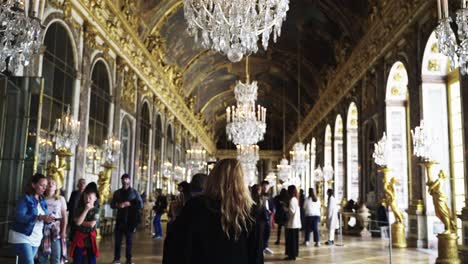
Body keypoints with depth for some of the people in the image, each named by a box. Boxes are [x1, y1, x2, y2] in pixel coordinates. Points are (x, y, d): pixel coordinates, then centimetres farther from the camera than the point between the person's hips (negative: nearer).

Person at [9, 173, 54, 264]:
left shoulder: (42, 201, 11)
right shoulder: (25, 199, -10)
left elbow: (44, 217, 11)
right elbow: (19, 217, -22)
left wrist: (47, 219, -13)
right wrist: (39, 217, -31)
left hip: (35, 238, 7)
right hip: (22, 236, -7)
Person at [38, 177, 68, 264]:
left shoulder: (61, 199, 6)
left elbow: (64, 217, 5)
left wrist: (63, 231, -2)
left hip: (56, 230, 0)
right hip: (43, 229, 0)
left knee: (56, 257, 1)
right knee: (42, 255, 4)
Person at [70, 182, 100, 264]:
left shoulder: (96, 210, -6)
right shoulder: (80, 209, -2)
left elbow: (92, 224, -17)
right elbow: (77, 222, -18)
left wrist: (81, 222, -10)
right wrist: (86, 210, -17)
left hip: (90, 238, -1)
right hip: (79, 237, 1)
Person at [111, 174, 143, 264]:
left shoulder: (134, 192, 1)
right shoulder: (117, 192, 9)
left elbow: (140, 205, -2)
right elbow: (112, 205, 8)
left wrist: (129, 204, -14)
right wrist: (118, 205, -13)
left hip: (130, 220, -2)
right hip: (120, 219, 2)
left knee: (129, 240, 5)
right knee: (118, 239, 3)